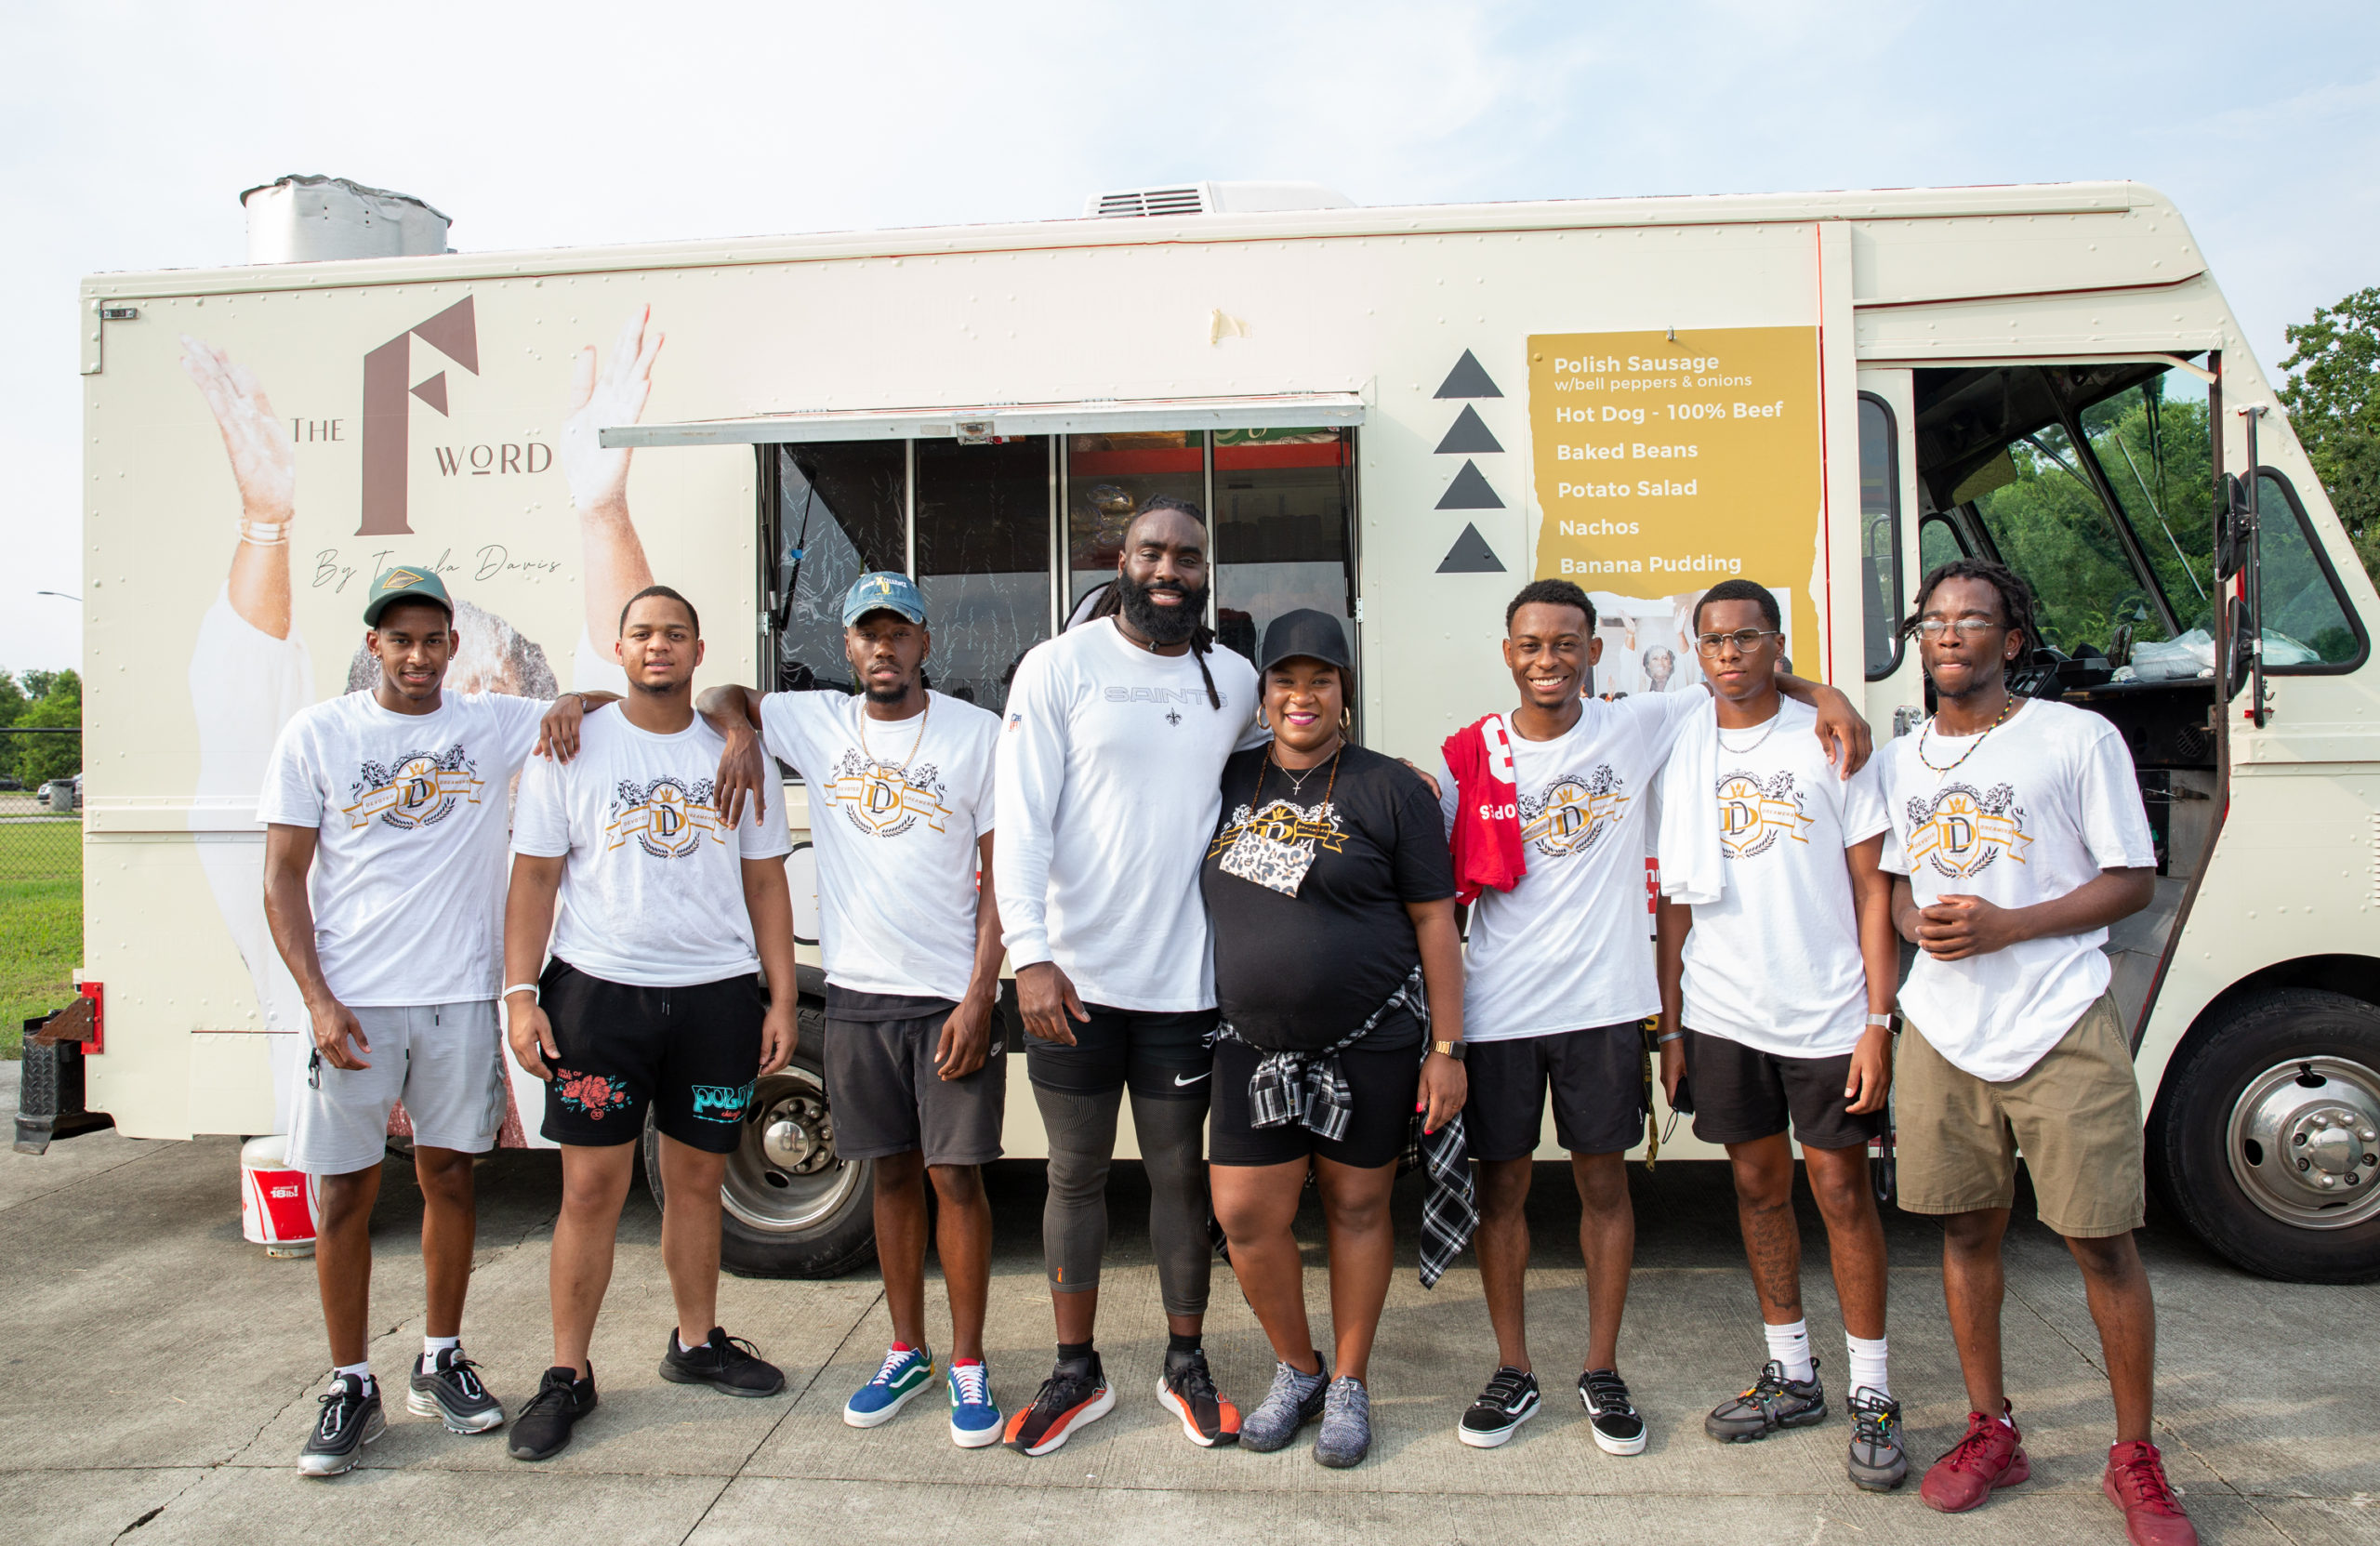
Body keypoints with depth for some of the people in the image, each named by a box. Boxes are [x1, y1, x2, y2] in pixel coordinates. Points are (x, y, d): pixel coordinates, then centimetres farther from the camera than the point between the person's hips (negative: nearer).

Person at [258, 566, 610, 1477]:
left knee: (449, 1174, 10)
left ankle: (441, 1364, 26)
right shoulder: (317, 735, 1)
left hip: (458, 996, 1)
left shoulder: (497, 725, 3)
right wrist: (318, 1000, -9)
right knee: (347, 1193, 5)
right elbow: (283, 879, 0)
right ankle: (351, 1389, 19)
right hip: (352, 1001, -1)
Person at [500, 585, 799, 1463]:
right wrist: (520, 995, -7)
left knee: (697, 1180, 11)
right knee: (593, 1187, 0)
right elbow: (534, 877, 2)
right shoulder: (573, 748, 4)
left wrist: (781, 999, 4)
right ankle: (567, 1375, 15)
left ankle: (696, 1344, 29)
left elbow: (765, 883, 10)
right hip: (598, 992, -2)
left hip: (718, 994, 2)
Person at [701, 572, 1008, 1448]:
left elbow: (1000, 876, -4)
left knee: (955, 1176, 0)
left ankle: (968, 1366, 13)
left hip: (951, 996, -3)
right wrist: (741, 735, -3)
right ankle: (907, 1354, 26)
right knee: (893, 1175, 12)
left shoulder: (978, 734, -3)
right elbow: (722, 698, 21)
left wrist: (979, 997, -11)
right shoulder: (816, 723, 7)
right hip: (857, 992, 3)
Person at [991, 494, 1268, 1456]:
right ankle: (1077, 1372, 27)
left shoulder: (1235, 681, 6)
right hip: (1073, 976, -2)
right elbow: (1021, 821, -8)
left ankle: (1186, 1364, 29)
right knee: (1076, 1174, 11)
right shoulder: (1060, 667, -3)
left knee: (1179, 1174, 13)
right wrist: (1030, 954, -17)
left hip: (1183, 979, 2)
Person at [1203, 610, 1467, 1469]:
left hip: (1369, 1043, -3)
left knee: (1357, 1208, 9)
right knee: (1243, 1214, 3)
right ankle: (1295, 1370, 27)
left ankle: (1348, 1386, 28)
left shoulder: (1389, 789, -4)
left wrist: (1446, 1053, -7)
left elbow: (1435, 923, -4)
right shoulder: (1229, 782, 7)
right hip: (1253, 1044, 4)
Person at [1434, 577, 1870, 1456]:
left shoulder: (1635, 728, 1)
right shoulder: (1468, 755, 1)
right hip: (1497, 1009, 0)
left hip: (1602, 1002, 0)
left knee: (1602, 1183, 10)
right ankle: (1514, 1373, 25)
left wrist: (1823, 694, -4)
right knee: (1501, 1187, 8)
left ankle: (1602, 1373, 27)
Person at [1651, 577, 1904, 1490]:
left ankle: (1872, 1393, 17)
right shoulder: (1684, 757, 7)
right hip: (1722, 1016, 3)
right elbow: (1676, 902, 9)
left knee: (1841, 1191, 3)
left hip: (1827, 1014, -3)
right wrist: (1671, 1027, 6)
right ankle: (1791, 1375, 26)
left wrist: (1878, 1020, -9)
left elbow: (1872, 888, -3)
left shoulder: (1828, 742, -2)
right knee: (1759, 1186, 11)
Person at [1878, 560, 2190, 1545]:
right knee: (1966, 1230, 10)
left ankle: (2135, 1461, 18)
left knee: (2101, 1241, 1)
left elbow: (2133, 880, -3)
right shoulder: (1901, 759, 12)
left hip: (2062, 1030, -4)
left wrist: (2006, 925, -16)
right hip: (1943, 1030, 4)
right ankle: (1991, 1434, 24)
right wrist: (1915, 921, -6)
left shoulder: (2078, 738, -2)